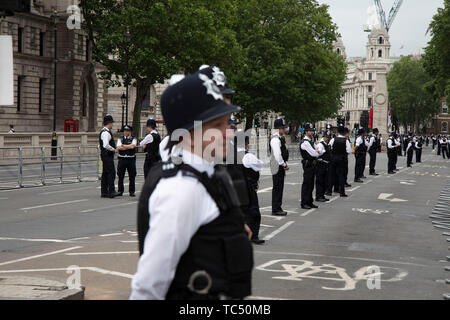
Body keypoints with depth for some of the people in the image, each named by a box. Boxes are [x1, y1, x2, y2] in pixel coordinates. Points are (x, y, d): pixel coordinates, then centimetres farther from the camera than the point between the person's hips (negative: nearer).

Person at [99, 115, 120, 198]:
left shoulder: (104, 132, 17)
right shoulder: (106, 133, -17)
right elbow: (106, 145, -27)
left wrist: (114, 148, 17)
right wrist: (114, 149, -15)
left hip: (106, 156, 11)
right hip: (107, 155, -11)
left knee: (105, 173, 10)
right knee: (111, 173, -12)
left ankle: (104, 192, 13)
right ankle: (111, 192, -14)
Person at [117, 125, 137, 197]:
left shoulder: (133, 139, 5)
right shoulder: (120, 139, 9)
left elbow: (132, 146, -14)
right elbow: (118, 148, -7)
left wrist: (123, 145, -7)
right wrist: (128, 147, -10)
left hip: (131, 159, -1)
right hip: (122, 159, 1)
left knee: (132, 176, 1)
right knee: (120, 176, 4)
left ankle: (131, 191, 8)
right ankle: (120, 191, 13)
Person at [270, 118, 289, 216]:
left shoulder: (280, 138, 15)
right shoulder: (275, 139, -17)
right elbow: (277, 154, -22)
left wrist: (285, 164, 12)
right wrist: (284, 165, -15)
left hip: (281, 167, 10)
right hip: (277, 167, -10)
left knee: (280, 188, 13)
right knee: (277, 188, -5)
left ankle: (278, 208, 19)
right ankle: (276, 209, 0)